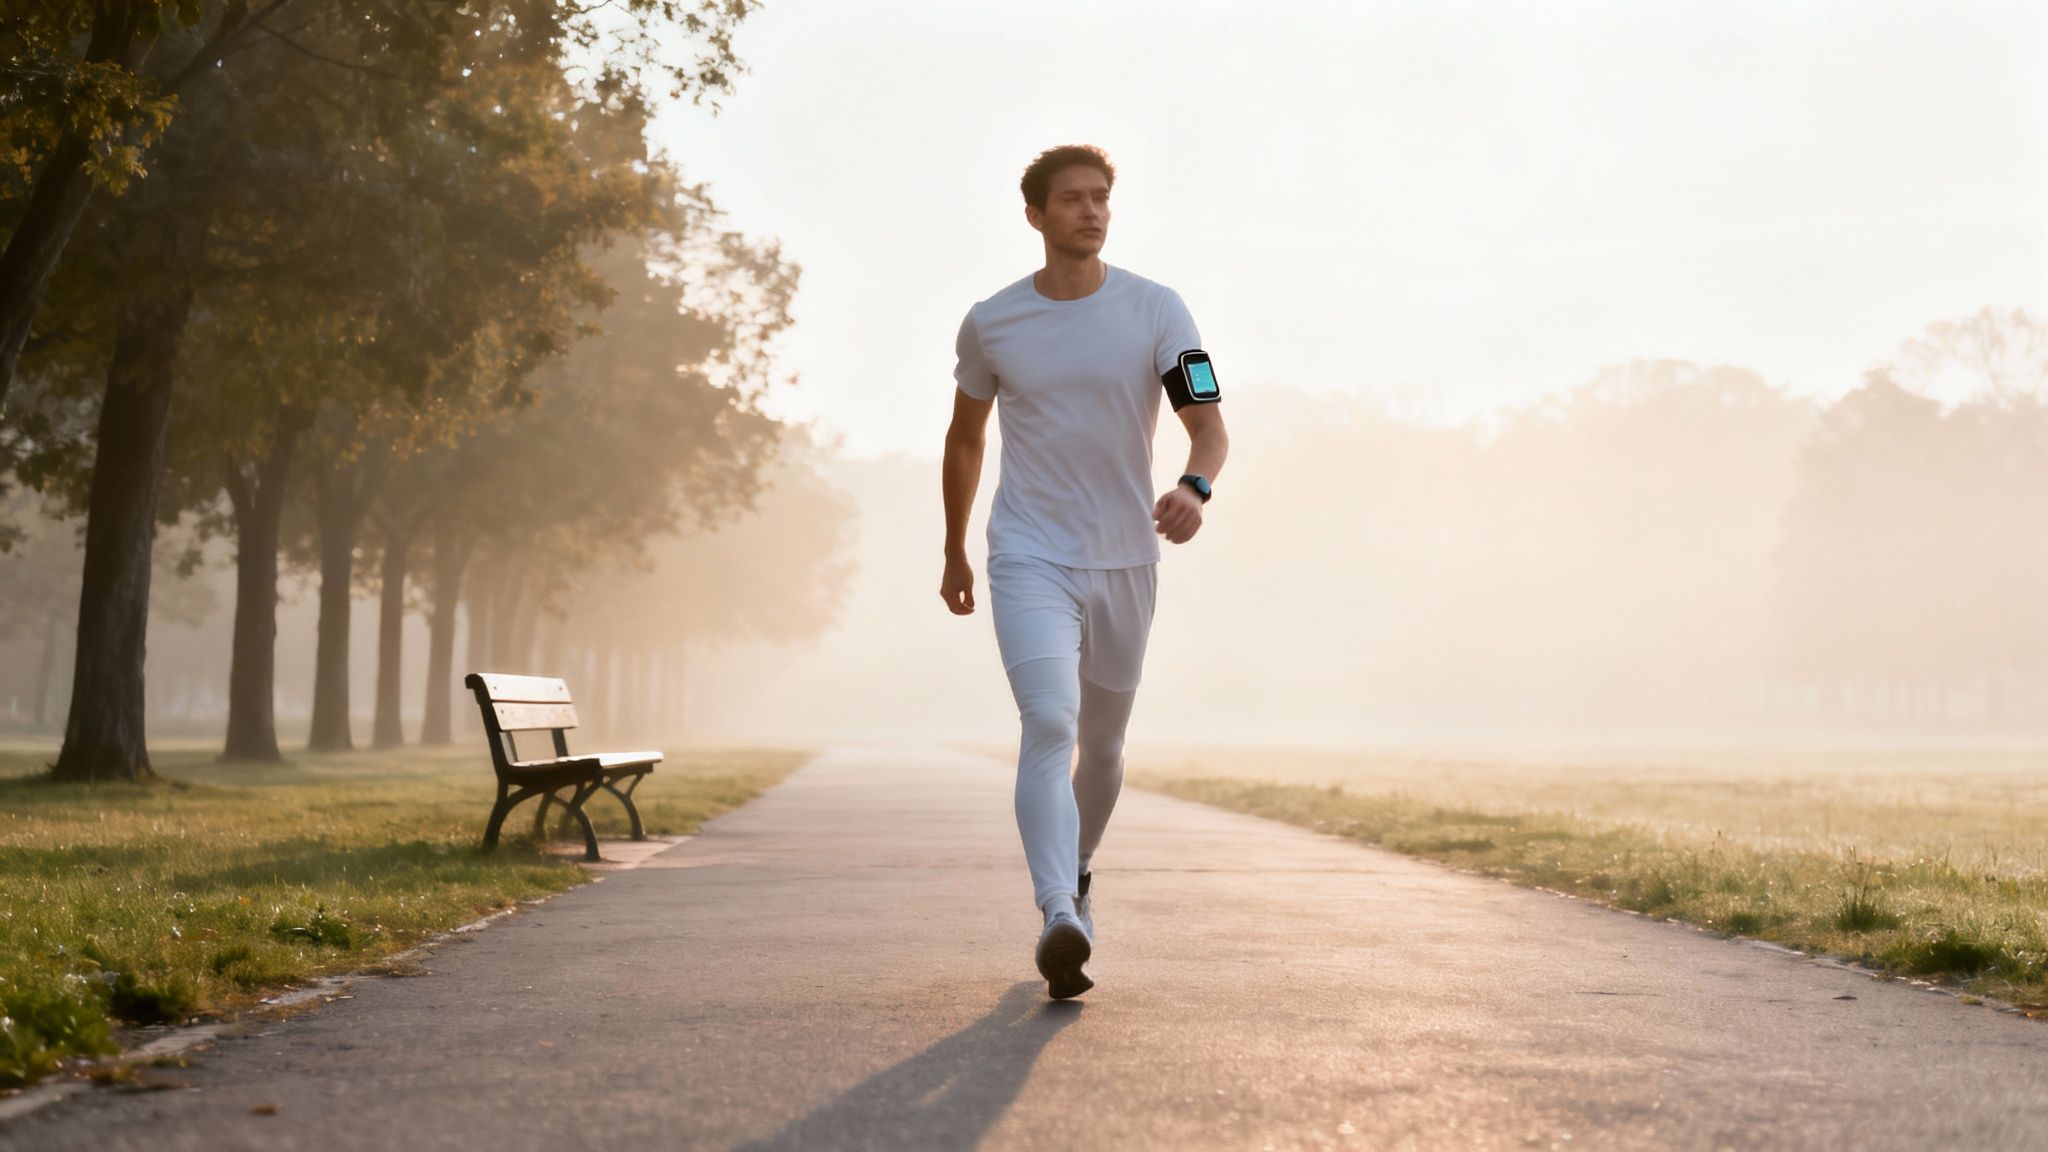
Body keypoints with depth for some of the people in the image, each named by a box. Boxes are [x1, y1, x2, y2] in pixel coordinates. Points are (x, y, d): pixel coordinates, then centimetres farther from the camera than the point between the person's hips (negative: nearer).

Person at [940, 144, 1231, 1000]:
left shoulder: (1156, 311, -2)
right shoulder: (990, 323, 1)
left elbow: (1208, 422, -8)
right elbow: (965, 437, 15)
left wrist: (1193, 487, -31)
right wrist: (954, 553, 18)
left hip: (1125, 559, 2)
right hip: (1029, 557, -2)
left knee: (1103, 745, 14)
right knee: (1048, 723, -22)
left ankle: (1076, 874, 40)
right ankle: (1059, 919, -29)